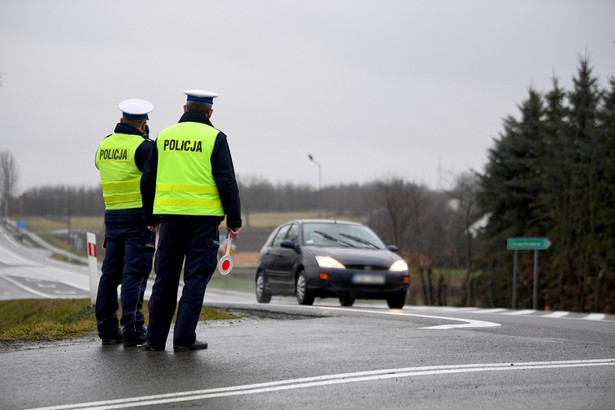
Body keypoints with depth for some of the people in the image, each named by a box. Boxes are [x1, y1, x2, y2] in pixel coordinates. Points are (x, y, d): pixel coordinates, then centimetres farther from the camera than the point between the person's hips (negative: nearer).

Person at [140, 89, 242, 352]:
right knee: (195, 278, 1)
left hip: (169, 214, 3)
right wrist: (234, 220, -2)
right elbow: (227, 182, -7)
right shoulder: (214, 138, -2)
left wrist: (151, 218, 20)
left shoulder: (164, 136, 9)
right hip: (203, 217, -3)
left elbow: (148, 180, 10)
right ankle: (184, 339, -2)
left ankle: (156, 338, 11)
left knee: (165, 278, 10)